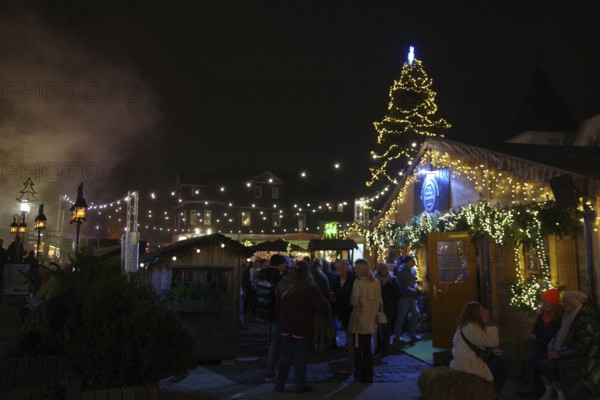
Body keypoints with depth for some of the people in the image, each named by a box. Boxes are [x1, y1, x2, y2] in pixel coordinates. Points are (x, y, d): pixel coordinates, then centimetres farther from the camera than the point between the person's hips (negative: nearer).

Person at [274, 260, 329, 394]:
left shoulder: (283, 284, 5)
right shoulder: (309, 286, -13)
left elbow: (278, 306, 15)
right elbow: (321, 306, -11)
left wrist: (280, 322, 23)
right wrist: (327, 305, 11)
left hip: (286, 326, 5)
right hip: (302, 327, -5)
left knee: (285, 355, 12)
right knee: (300, 356, 4)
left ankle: (280, 384, 17)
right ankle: (300, 385, 11)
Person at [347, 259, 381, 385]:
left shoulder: (358, 282, -17)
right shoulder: (376, 282, 0)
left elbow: (354, 302, -14)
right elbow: (378, 301, 7)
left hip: (360, 320, -5)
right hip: (371, 320, 6)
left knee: (358, 348, 8)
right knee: (367, 348, 16)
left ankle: (360, 376, 14)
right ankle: (368, 376, 19)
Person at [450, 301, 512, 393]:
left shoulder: (463, 325, 12)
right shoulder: (472, 327, -20)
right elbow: (493, 341, -24)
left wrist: (493, 351, 2)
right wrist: (487, 322, -16)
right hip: (469, 366, -10)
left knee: (499, 357, 22)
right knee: (506, 362, -3)